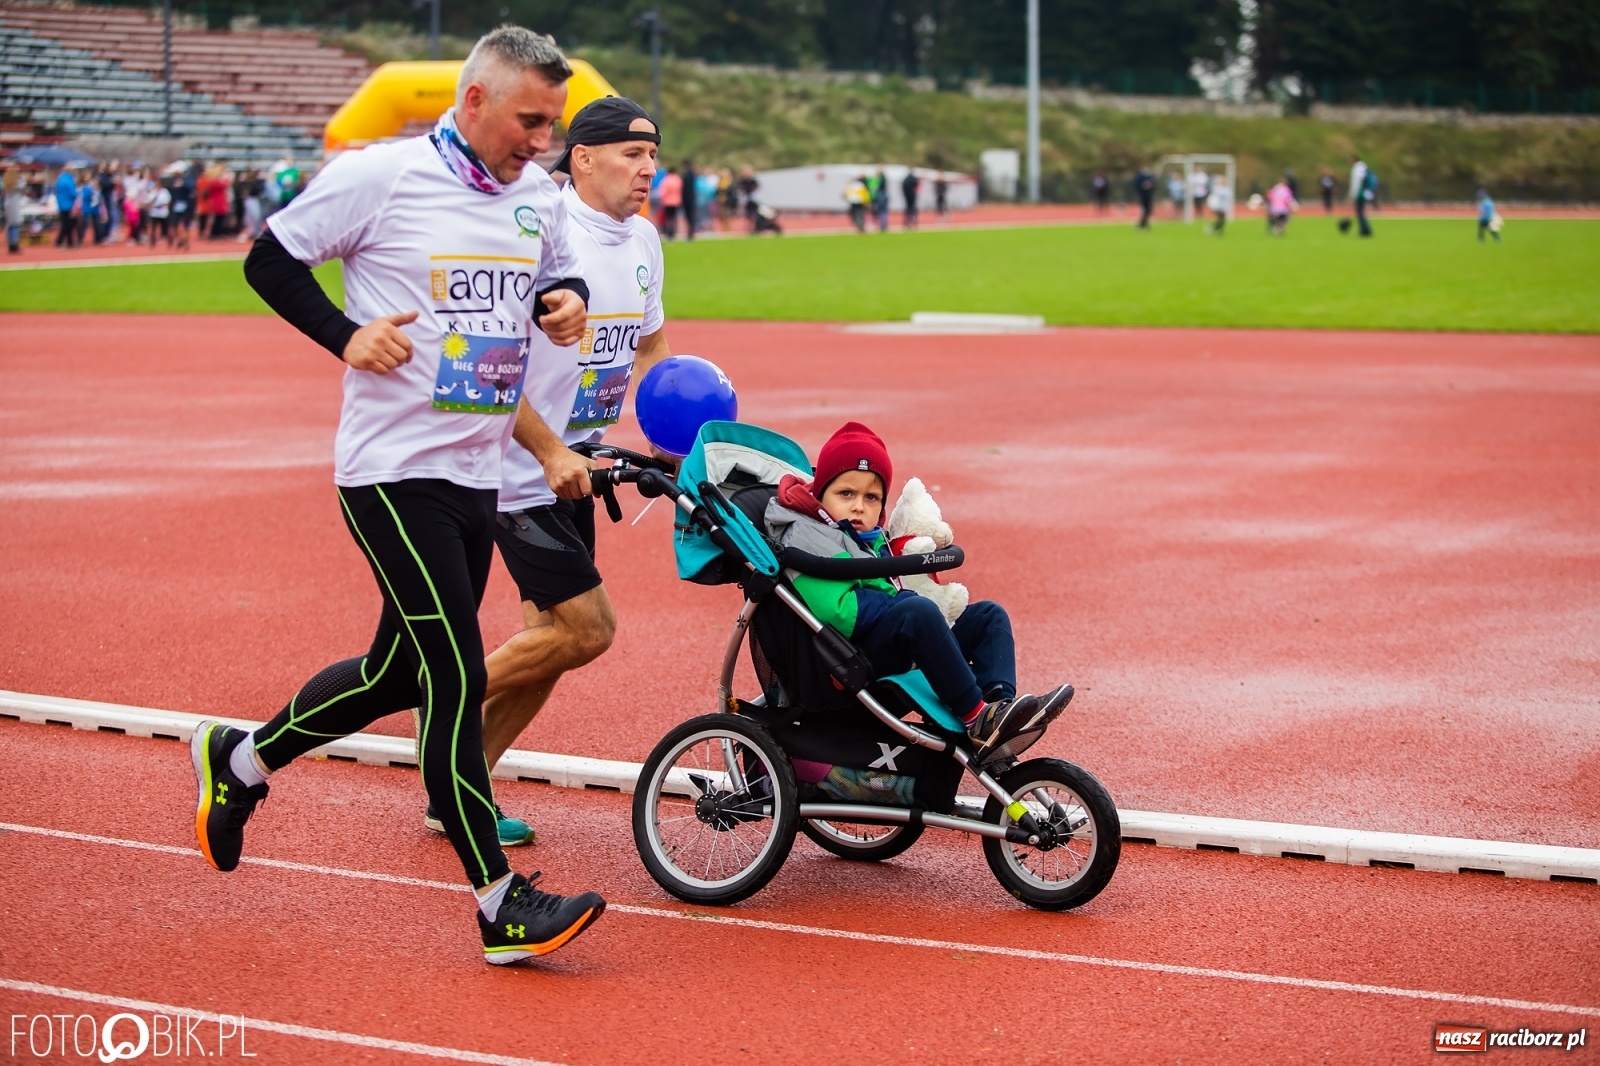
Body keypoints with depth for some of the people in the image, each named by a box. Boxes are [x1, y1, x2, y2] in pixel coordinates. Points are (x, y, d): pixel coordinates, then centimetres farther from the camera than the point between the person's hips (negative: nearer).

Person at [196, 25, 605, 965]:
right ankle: (502, 905, -4)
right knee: (457, 681, -9)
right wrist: (347, 336, -13)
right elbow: (271, 259, -2)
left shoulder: (540, 197, 8)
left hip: (478, 473, 7)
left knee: (399, 674, 16)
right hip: (394, 470, -7)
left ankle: (239, 761, 39)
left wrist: (566, 303, 0)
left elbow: (561, 278, 23)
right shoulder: (380, 177, -10)